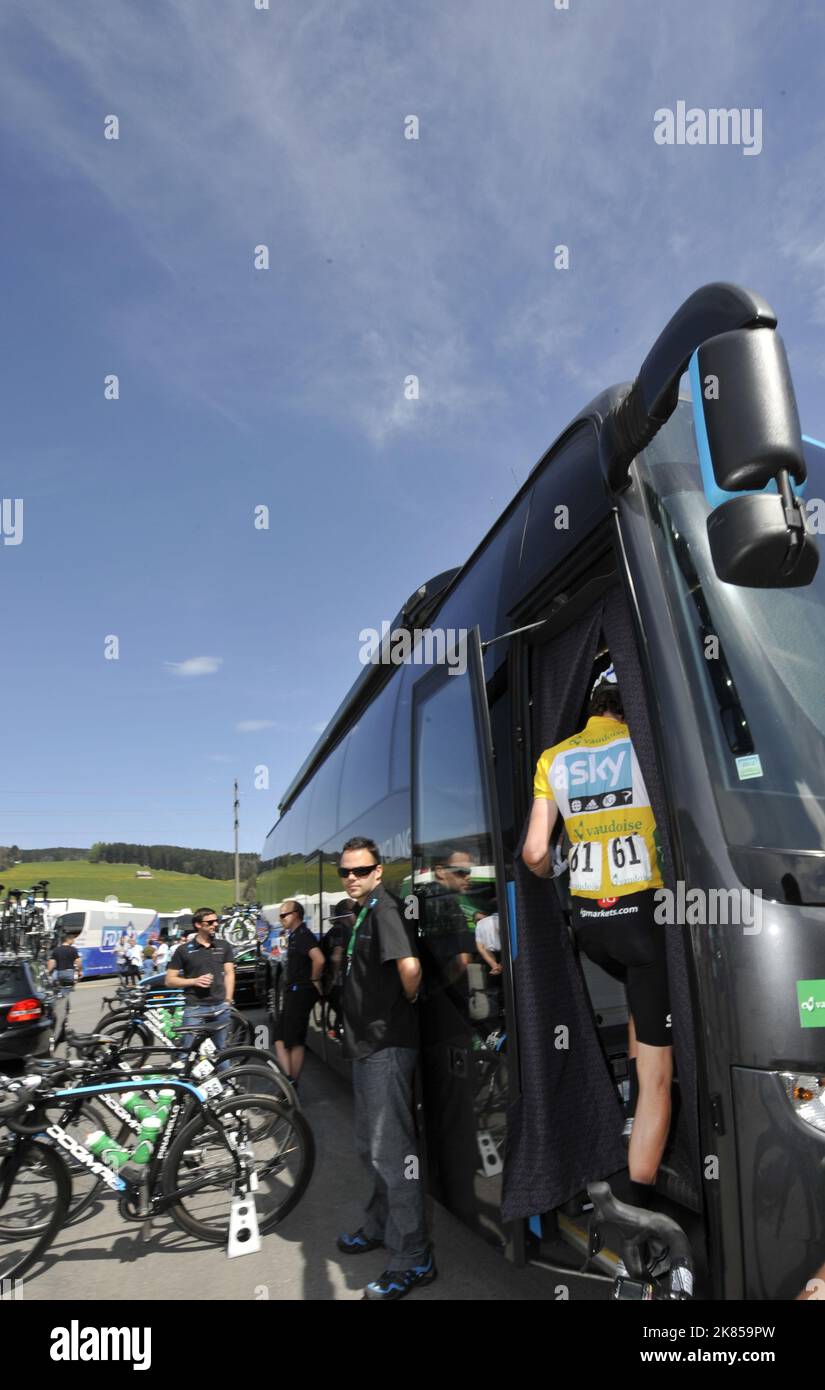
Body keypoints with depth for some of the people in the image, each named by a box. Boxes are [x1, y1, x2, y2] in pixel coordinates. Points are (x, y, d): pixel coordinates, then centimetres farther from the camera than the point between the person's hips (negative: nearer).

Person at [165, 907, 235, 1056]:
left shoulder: (224, 946, 8)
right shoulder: (184, 950, 0)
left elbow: (229, 974, 8)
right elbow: (170, 980, 2)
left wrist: (228, 1000, -1)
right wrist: (194, 981, -11)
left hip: (220, 1007, 2)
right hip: (194, 1008, -2)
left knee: (222, 1050, 9)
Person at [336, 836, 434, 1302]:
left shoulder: (383, 907, -17)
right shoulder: (365, 913, 13)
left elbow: (410, 966, -33)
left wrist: (407, 1001, -15)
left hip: (387, 1046, -10)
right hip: (368, 1044, 10)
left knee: (391, 1151, -3)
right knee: (372, 1146, 22)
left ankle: (413, 1260, 7)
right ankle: (380, 1227, 39)